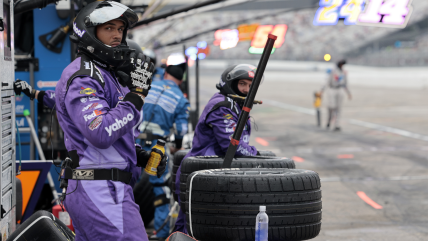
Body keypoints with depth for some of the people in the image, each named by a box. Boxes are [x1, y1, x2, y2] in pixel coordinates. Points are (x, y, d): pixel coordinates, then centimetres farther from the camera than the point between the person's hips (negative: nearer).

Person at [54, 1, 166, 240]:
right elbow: (101, 134, -25)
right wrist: (136, 94, -22)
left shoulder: (107, 74, 21)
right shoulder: (82, 77, -12)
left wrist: (143, 156, 13)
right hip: (102, 191, -11)